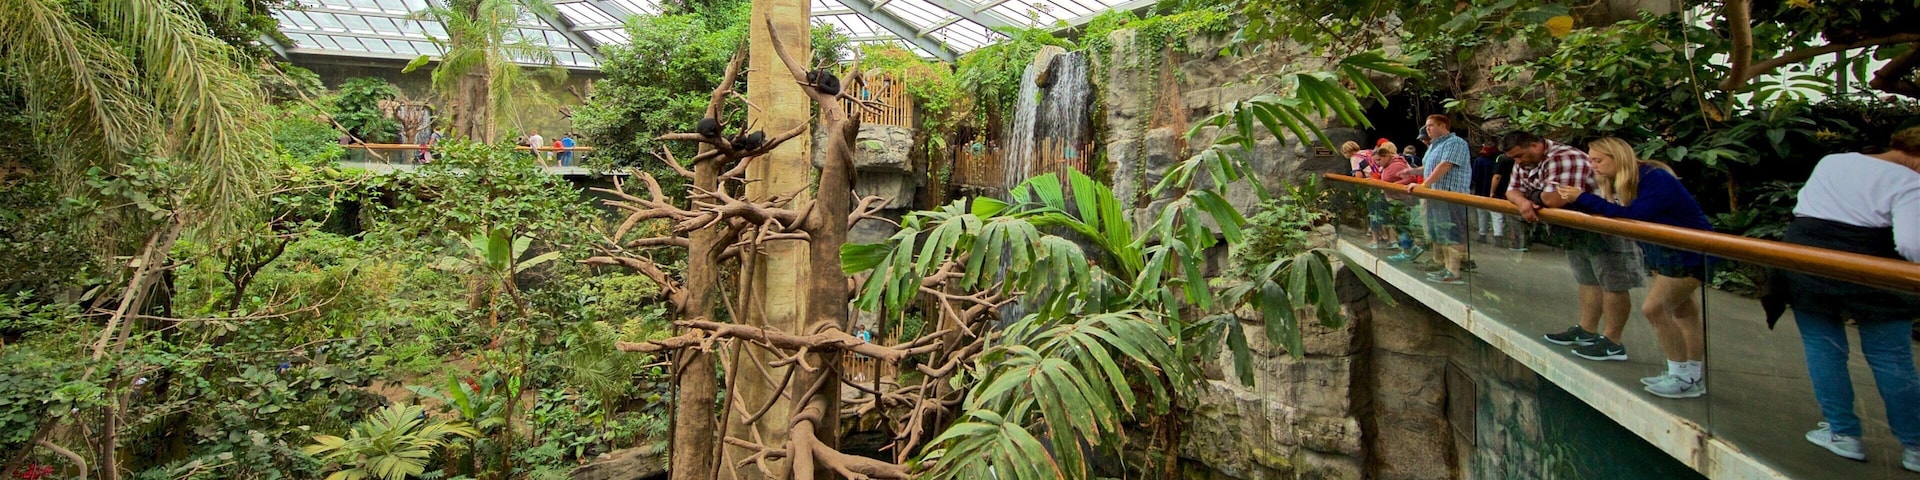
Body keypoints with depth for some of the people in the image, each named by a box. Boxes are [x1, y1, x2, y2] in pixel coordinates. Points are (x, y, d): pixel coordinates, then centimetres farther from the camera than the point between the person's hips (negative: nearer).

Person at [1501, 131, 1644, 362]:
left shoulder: (1564, 158, -28)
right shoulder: (1523, 164, 4)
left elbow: (1556, 199, -38)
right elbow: (1513, 190, 2)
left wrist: (1534, 196, -16)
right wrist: (1523, 202, -21)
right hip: (1577, 228, 10)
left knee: (1613, 283, -3)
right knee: (1587, 281, 17)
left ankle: (1612, 343, 0)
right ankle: (1586, 331, 26)